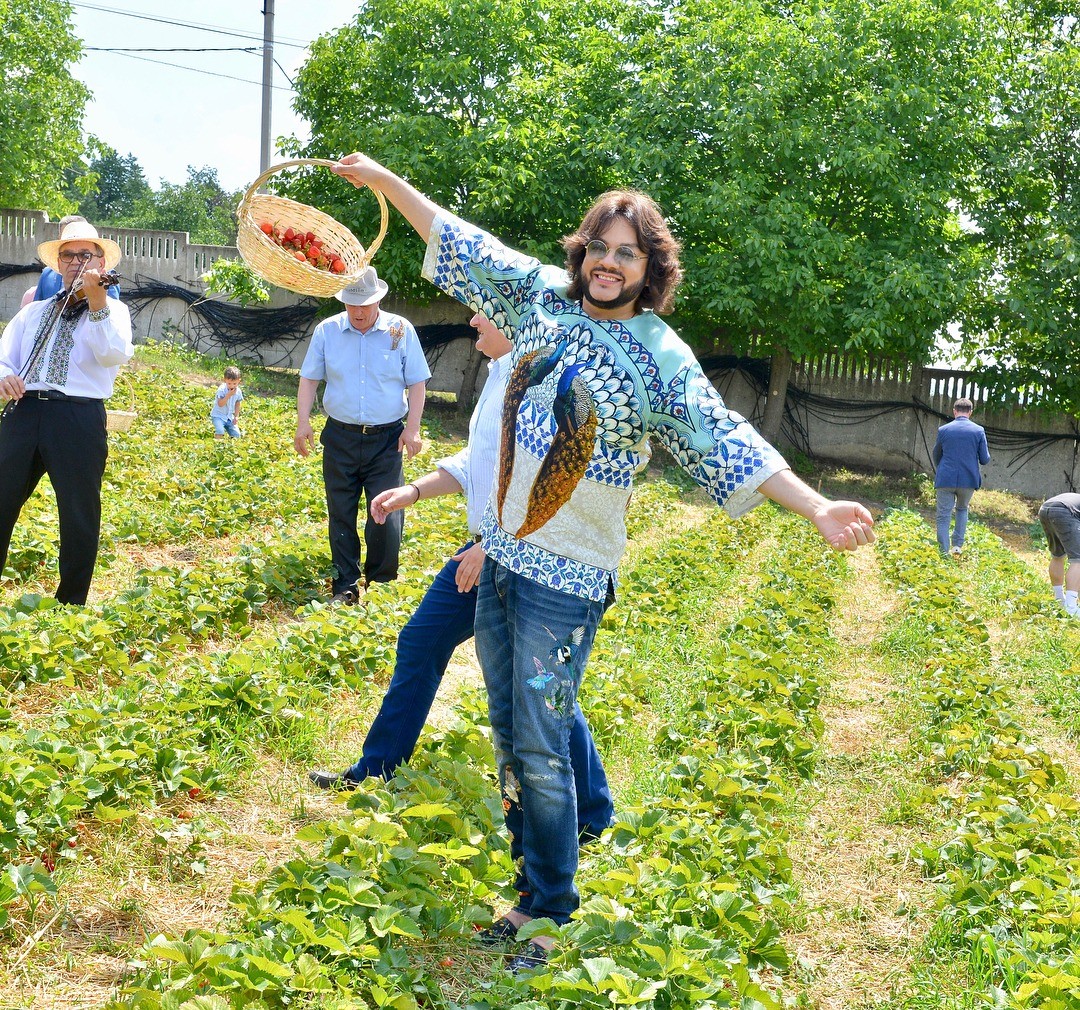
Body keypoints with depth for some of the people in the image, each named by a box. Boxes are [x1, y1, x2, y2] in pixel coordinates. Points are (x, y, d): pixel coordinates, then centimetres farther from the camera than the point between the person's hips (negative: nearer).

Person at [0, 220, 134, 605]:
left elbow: (114, 356, -11)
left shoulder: (113, 310, 9)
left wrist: (96, 302, -23)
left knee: (79, 516, -1)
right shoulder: (33, 312, 21)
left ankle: (71, 606, 11)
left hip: (79, 418, -3)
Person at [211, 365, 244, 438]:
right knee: (220, 432, -28)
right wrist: (229, 395, -34)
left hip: (229, 417, 5)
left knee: (236, 435, -3)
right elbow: (220, 404, -28)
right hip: (218, 416, -5)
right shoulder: (221, 390, -21)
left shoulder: (238, 391, -3)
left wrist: (236, 416, 3)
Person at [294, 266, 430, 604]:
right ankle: (345, 587, 18)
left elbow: (417, 383, 2)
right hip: (340, 437, 2)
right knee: (341, 516, 8)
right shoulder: (326, 331, 2)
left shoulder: (401, 330, -1)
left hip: (386, 440, -2)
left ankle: (381, 585, 12)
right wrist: (303, 422, -4)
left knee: (387, 516, -6)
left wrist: (412, 428, -5)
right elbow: (309, 379, 8)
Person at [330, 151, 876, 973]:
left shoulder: (662, 360, -12)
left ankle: (550, 911, 12)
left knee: (541, 751, -4)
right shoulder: (544, 296, 1)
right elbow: (464, 243, 10)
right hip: (500, 554, 6)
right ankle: (527, 868, 34)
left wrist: (816, 507, -23)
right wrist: (384, 180, 13)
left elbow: (728, 446, -14)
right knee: (509, 733, 17)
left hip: (566, 578, -6)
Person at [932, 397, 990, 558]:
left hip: (946, 479, -1)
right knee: (962, 509, 25)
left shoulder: (943, 430, 0)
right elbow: (985, 459, 1)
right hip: (968, 480, 1)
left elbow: (936, 456, 11)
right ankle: (958, 545, 14)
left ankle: (944, 553, -5)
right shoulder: (978, 431, -2)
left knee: (943, 516, 3)